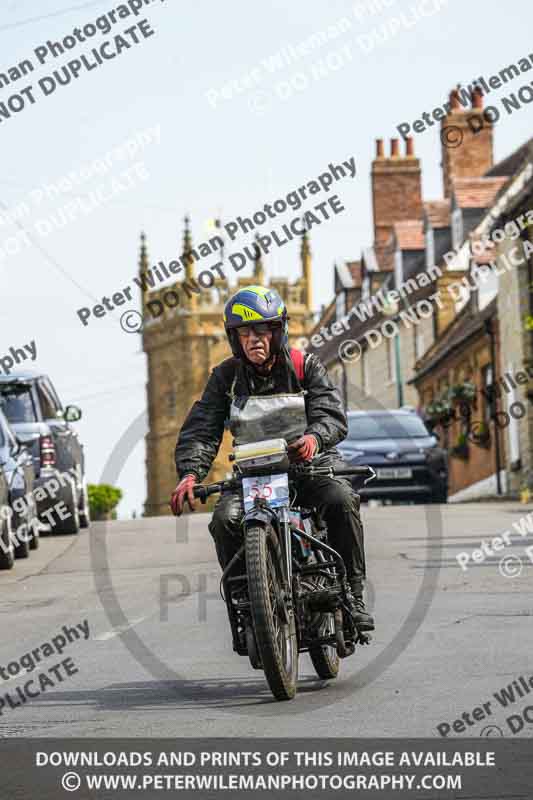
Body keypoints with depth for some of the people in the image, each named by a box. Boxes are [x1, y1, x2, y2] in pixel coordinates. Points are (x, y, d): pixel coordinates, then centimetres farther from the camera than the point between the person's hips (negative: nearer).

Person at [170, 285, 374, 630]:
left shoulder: (306, 366, 1)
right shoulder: (226, 376, 5)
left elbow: (332, 414, -13)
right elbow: (201, 429, -5)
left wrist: (314, 436, -39)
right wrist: (190, 473, -26)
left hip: (310, 463, -2)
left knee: (341, 499, -32)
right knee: (225, 519, -27)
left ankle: (353, 596, -21)